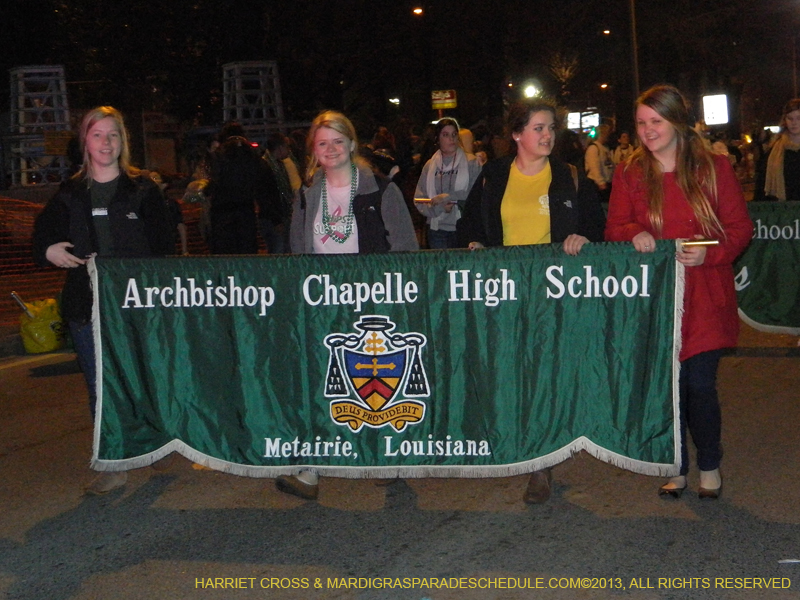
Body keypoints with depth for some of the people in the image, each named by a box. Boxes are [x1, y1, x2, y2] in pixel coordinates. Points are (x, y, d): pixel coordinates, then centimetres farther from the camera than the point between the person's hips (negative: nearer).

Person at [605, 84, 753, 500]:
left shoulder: (713, 168, 2)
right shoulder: (629, 174, 8)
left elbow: (740, 228, 2)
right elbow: (614, 228, 7)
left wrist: (710, 253, -16)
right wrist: (633, 235, -16)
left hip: (704, 298, -2)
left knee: (700, 384, -1)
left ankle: (709, 467, 20)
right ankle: (677, 468, 22)